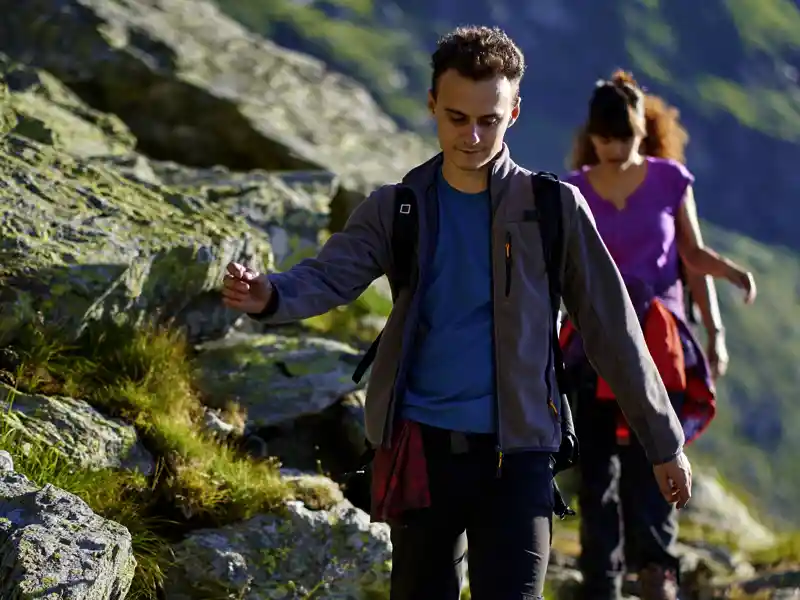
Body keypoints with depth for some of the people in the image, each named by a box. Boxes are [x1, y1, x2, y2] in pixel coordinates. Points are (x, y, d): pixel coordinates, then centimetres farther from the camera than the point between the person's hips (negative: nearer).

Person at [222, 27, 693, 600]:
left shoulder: (554, 208, 2)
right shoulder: (396, 208, 6)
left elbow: (612, 328, 6)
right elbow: (329, 277, -11)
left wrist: (665, 441, 8)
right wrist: (268, 295, -35)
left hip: (517, 452, -2)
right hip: (422, 447, 2)